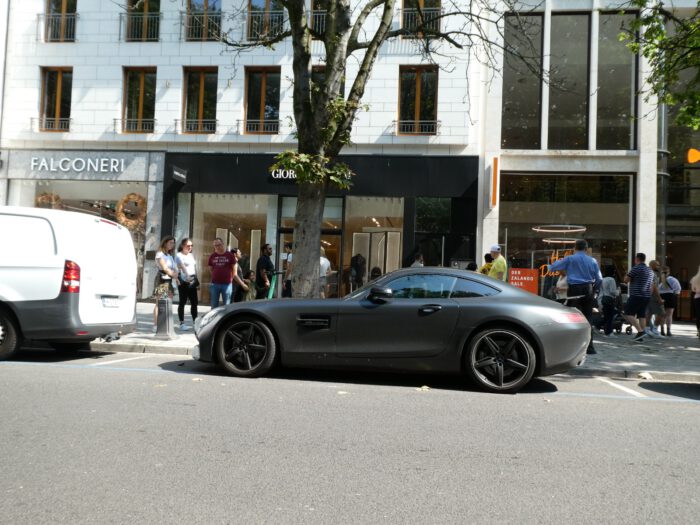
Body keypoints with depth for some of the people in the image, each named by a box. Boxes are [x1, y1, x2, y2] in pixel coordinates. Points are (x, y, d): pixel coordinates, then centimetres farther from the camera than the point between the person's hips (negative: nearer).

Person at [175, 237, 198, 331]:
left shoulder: (191, 255, 17)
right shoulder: (179, 255, -6)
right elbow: (183, 267, -23)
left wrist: (197, 280, 18)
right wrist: (187, 276, -38)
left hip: (192, 281, 7)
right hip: (184, 281, -7)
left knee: (194, 302, 7)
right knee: (182, 302, -2)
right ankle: (182, 323, 2)